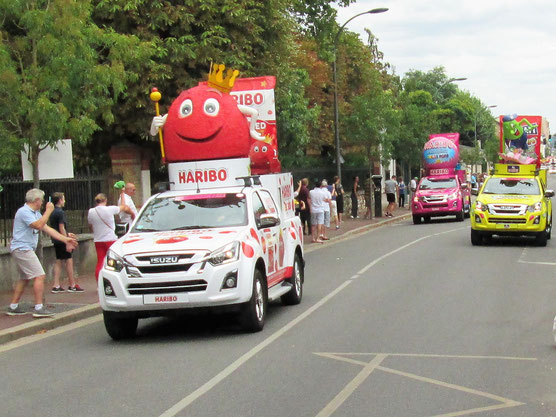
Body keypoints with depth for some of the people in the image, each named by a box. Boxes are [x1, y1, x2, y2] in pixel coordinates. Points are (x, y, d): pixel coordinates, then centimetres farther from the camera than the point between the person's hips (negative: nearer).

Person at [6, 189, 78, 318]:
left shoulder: (35, 213, 17)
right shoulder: (24, 212, -14)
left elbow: (47, 229, 16)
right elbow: (38, 225, -27)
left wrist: (65, 239, 12)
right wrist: (48, 211, -18)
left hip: (26, 249, 11)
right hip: (22, 248, -11)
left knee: (25, 278, 15)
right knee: (39, 276, -14)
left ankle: (13, 307, 19)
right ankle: (39, 308, -15)